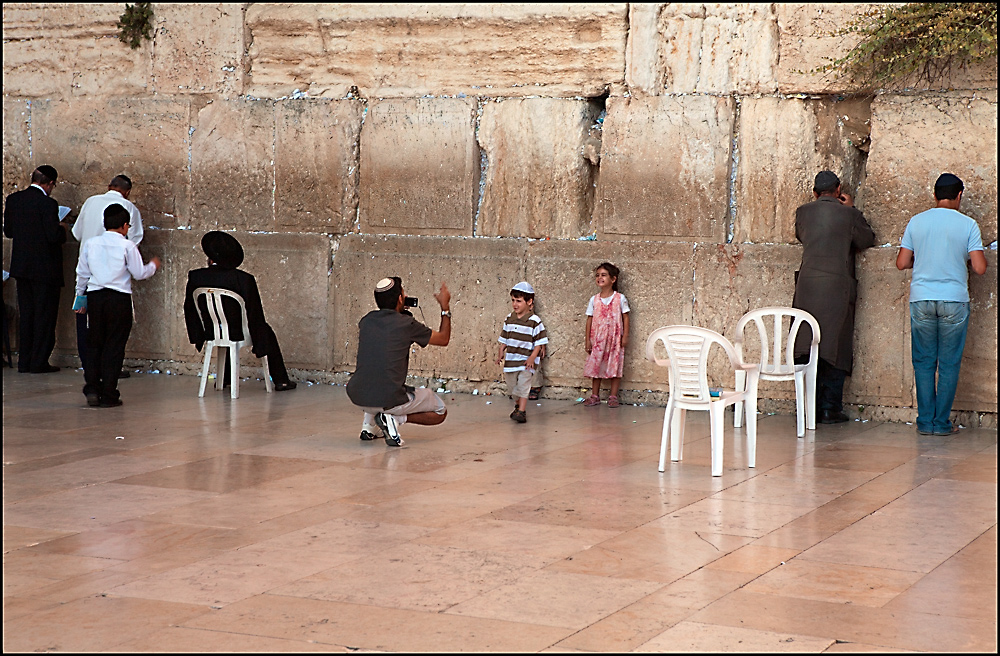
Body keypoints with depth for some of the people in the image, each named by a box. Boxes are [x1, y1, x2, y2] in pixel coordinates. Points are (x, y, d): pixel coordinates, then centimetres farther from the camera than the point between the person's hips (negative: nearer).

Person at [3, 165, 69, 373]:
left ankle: (24, 361, 16)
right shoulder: (48, 204, -18)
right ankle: (39, 362, 5)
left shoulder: (13, 199, 3)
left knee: (26, 314, 14)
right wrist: (62, 229, 1)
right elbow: (54, 236, -20)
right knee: (45, 315, 3)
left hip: (21, 266, 6)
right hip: (45, 268, -6)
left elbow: (8, 231, 9)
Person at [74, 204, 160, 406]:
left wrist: (80, 298, 25)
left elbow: (82, 273, 12)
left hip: (94, 297, 3)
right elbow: (139, 273, -2)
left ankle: (92, 388, 2)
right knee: (114, 346, 2)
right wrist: (153, 266, 19)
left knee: (94, 344, 13)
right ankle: (108, 395, 2)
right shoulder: (127, 246, -6)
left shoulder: (90, 244, 6)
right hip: (119, 299, -3)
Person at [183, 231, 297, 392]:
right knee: (267, 332, 27)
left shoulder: (195, 276, -14)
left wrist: (198, 337, 17)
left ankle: (225, 378, 49)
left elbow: (189, 309, 1)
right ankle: (280, 380, 35)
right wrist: (257, 343, -1)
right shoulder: (243, 279, -25)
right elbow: (254, 314, -17)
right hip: (237, 333, -4)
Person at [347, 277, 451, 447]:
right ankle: (395, 418, -6)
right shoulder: (407, 324, -6)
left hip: (357, 397, 5)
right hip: (389, 400, -5)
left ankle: (369, 423, 21)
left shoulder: (366, 321, 8)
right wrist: (445, 307, 21)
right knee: (440, 411, 17)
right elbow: (443, 339, 10)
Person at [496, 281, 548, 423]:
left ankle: (522, 411, -13)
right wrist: (501, 353, 6)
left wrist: (532, 357, -17)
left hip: (526, 361, -6)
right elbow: (504, 338, 15)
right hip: (511, 359, 6)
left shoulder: (534, 321, -11)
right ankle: (517, 405, 36)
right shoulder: (509, 319, 6)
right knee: (512, 386, 15)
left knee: (523, 385, -13)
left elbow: (540, 342, -10)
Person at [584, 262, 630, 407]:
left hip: (615, 338, -2)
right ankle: (595, 396, 15)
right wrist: (587, 339, 3)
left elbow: (625, 317, 1)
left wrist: (625, 336, -5)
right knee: (596, 365, 6)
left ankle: (613, 397, 7)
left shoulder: (620, 298, -2)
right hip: (597, 339, 2)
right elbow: (590, 319, 7)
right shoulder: (594, 300, 4)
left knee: (615, 366, -1)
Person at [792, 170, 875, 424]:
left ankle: (811, 408, 6)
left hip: (807, 286, 3)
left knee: (808, 348, 6)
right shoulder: (848, 215, -1)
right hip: (837, 286, -3)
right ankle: (830, 409, 1)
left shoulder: (803, 212, 7)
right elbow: (867, 240, 13)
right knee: (834, 349, 3)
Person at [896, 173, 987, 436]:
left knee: (924, 362, 8)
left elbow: (902, 263, 4)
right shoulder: (968, 225, -3)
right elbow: (980, 267, -7)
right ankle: (942, 422, 6)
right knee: (949, 364, 5)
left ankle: (925, 421, 7)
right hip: (954, 300, -2)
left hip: (921, 299, 2)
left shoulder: (916, 222, 3)